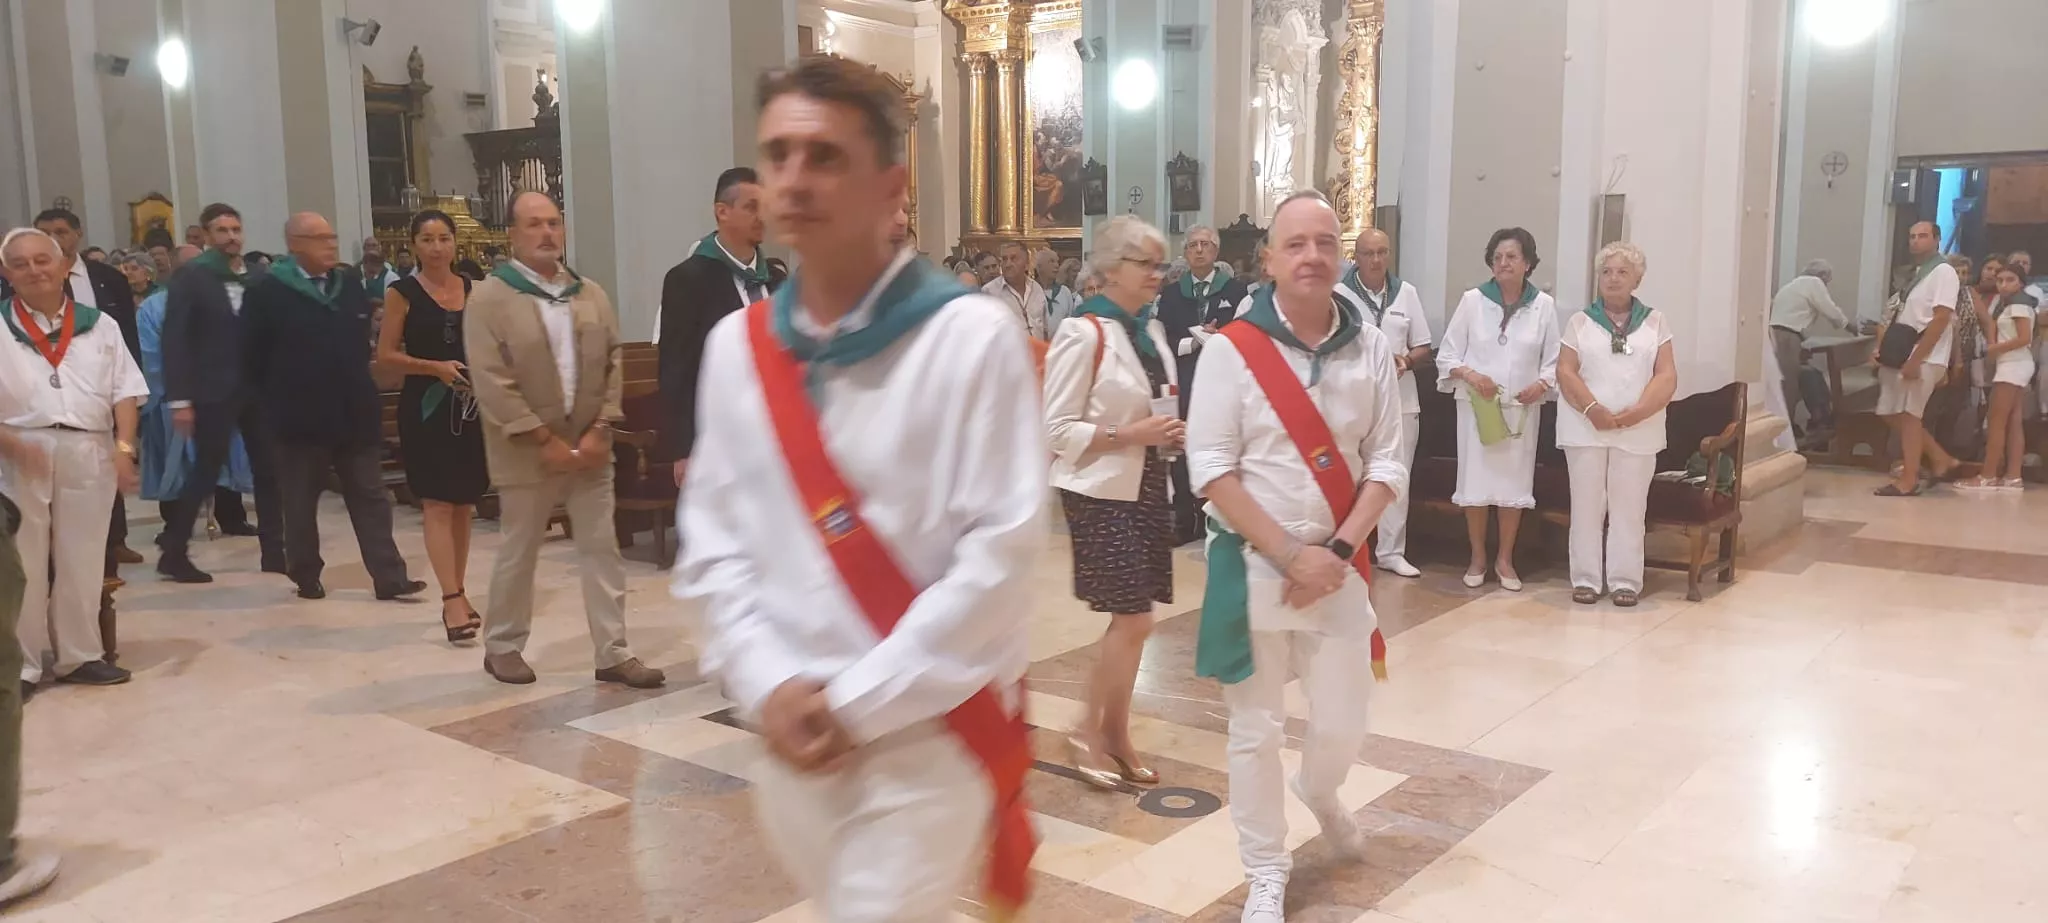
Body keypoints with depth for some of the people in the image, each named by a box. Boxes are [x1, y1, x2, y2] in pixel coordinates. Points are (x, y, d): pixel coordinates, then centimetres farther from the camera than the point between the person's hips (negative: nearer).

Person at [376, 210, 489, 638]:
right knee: (437, 504, -7)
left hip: (470, 407, 4)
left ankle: (458, 593, 20)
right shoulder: (403, 292, -2)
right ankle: (452, 599, -9)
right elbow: (386, 355, -5)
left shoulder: (473, 289, 9)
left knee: (464, 504, 10)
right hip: (426, 407, -4)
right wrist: (435, 367, -18)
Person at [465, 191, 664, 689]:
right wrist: (545, 440, -16)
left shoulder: (591, 293, 9)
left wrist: (600, 429, -7)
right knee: (518, 552, 9)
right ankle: (502, 646, 26)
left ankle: (613, 653, 10)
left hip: (588, 447, 4)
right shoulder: (488, 298, -7)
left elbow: (613, 364, 6)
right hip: (527, 451, -4)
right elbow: (492, 382, -13)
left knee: (602, 548, 4)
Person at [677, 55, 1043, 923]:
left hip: (927, 729, -5)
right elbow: (711, 539, 6)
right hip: (792, 732, 5)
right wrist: (768, 685, -8)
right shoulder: (736, 344, 3)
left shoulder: (971, 334, -12)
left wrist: (861, 699, -15)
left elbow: (1001, 547, -16)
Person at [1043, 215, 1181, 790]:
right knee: (1134, 620, -8)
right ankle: (1089, 732, 10)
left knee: (1132, 620, 10)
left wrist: (1171, 434, 1)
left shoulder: (1152, 329, 11)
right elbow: (1057, 429, -15)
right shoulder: (1082, 334, -14)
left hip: (1147, 485, 8)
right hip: (1101, 490, -8)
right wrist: (1131, 434, -20)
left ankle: (1116, 733, 23)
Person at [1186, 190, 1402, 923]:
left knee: (1343, 724, 9)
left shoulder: (1370, 348, 1)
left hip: (1338, 566, 3)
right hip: (1251, 564, -2)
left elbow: (1387, 462, 2)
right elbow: (1212, 469, -12)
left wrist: (1337, 549, -11)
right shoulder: (1232, 349, -10)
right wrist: (1288, 553, -16)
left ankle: (1319, 794, 45)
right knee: (1256, 729, 7)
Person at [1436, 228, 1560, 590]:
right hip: (1476, 405, -1)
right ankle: (1477, 558, 16)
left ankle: (1505, 560, 19)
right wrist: (1470, 375, -17)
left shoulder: (1544, 305, -1)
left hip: (1521, 408, 1)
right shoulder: (1472, 300, -3)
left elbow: (1553, 359, 5)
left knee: (1515, 482, 6)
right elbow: (1447, 355, 0)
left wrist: (1542, 384, -13)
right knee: (1475, 480, 2)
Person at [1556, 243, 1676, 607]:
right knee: (1586, 505, 2)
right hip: (1586, 428, 0)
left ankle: (1625, 581, 8)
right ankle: (1586, 579, 8)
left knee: (1629, 507, 2)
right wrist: (1593, 409, -16)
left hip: (1639, 432, 0)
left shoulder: (1655, 322, 9)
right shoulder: (1580, 321, 8)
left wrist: (1636, 412, -14)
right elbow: (1565, 372, -1)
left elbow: (1666, 376, 1)